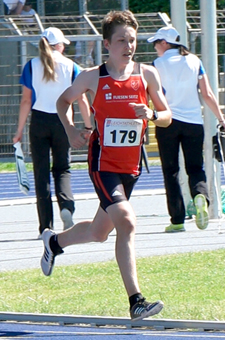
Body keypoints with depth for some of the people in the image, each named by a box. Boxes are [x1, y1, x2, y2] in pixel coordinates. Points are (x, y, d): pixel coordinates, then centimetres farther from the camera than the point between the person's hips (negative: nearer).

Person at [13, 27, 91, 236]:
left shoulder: (32, 66, 0)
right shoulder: (70, 66, 1)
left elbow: (26, 101, -2)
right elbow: (81, 99, 0)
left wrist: (20, 131, 2)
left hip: (39, 122, 0)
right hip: (62, 122, 0)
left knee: (41, 173, 5)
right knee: (62, 169, 15)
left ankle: (46, 226, 3)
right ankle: (66, 205, -14)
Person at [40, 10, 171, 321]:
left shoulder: (147, 75, 0)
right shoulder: (93, 77, -6)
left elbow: (167, 116, 7)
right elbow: (64, 100, 12)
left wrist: (152, 115, -15)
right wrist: (71, 130, -5)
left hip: (131, 166, 5)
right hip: (103, 164, -5)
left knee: (99, 232, 18)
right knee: (126, 223, -23)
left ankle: (54, 242, 49)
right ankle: (136, 301, -26)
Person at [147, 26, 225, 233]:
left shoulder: (158, 65, -2)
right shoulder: (194, 61, 6)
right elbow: (207, 94, 4)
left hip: (168, 122, -2)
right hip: (194, 122, 2)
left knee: (171, 170, 5)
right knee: (195, 167, 8)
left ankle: (177, 220, 0)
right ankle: (201, 195, -25)